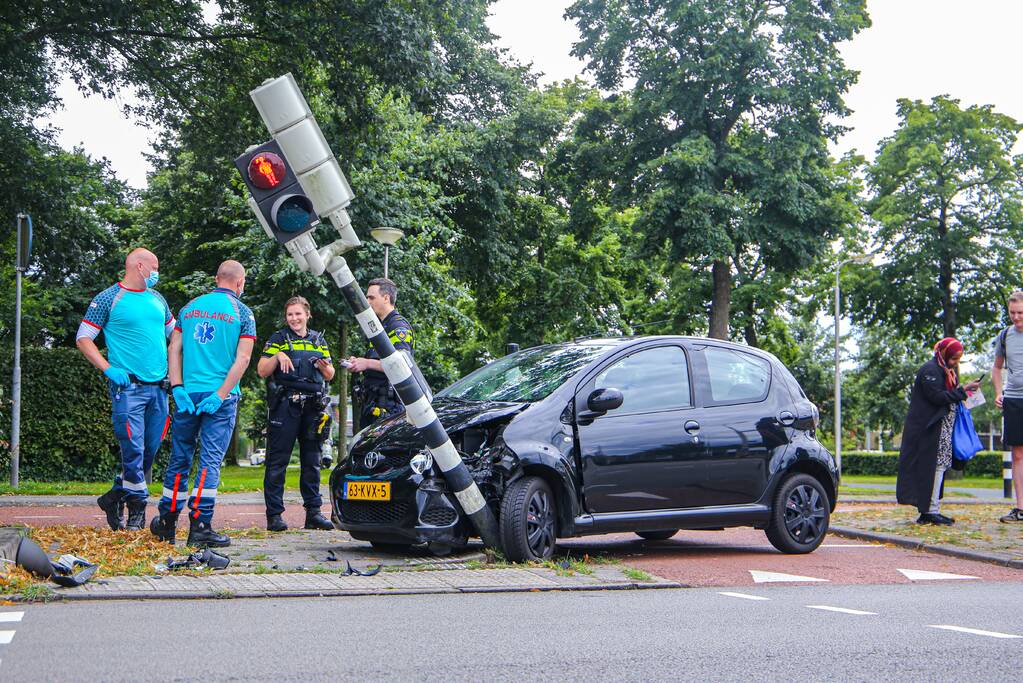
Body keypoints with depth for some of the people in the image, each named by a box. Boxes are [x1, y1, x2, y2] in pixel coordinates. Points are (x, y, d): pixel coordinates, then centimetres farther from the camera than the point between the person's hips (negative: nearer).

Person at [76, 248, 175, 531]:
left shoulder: (157, 299, 17)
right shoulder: (109, 298, -1)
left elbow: (175, 334, 29)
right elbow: (83, 339, -2)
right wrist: (108, 369, -12)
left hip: (158, 387, 6)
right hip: (127, 387, -6)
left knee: (151, 449, 6)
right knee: (134, 449, -9)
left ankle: (115, 497, 21)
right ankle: (138, 507, 2)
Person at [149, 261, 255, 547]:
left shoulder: (190, 307, 12)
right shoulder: (242, 313, 0)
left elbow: (174, 349, 6)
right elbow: (242, 359, -9)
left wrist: (178, 389, 1)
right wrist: (220, 395, -11)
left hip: (187, 392, 4)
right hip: (221, 396, -4)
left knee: (180, 457, 12)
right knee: (210, 460, -3)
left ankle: (166, 522, 19)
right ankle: (200, 526, -6)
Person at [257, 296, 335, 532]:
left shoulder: (318, 340, 18)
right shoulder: (278, 339, 7)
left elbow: (330, 376, 19)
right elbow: (262, 371, 0)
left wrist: (324, 366, -3)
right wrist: (277, 356, -17)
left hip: (313, 407, 4)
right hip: (284, 405, -4)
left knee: (312, 461, 7)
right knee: (277, 462, -5)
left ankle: (313, 512, 12)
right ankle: (274, 515, -4)